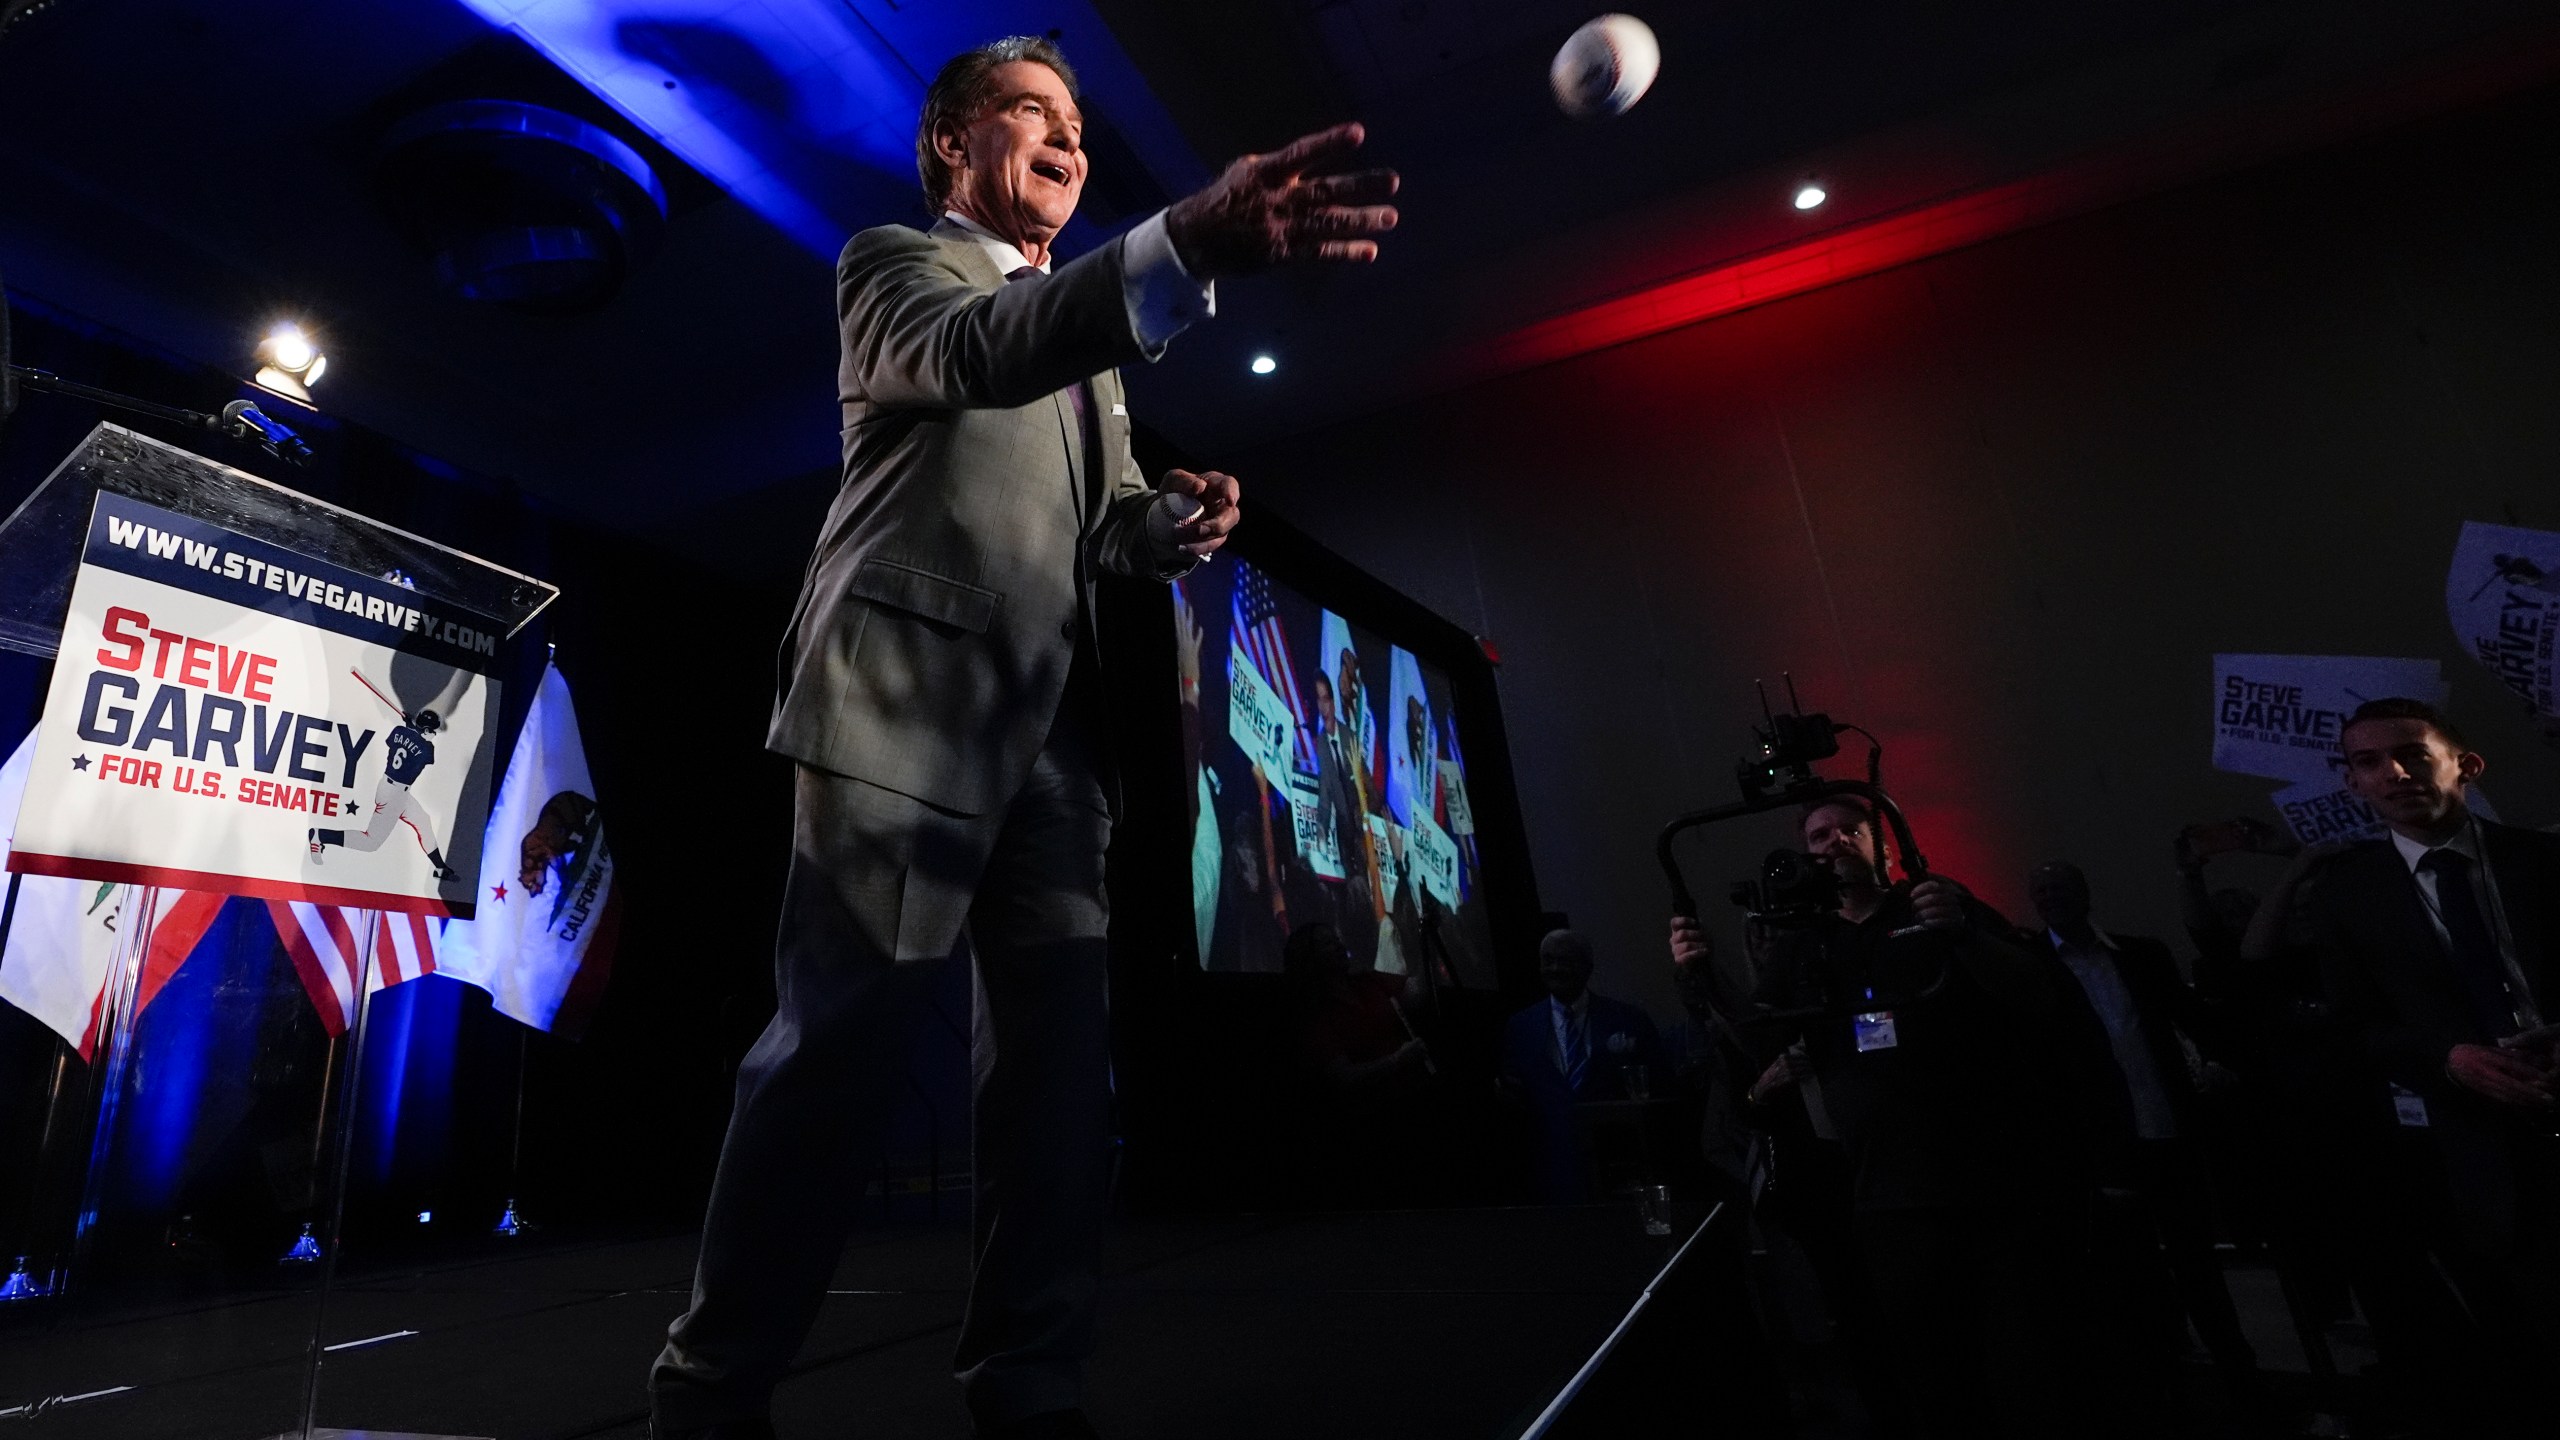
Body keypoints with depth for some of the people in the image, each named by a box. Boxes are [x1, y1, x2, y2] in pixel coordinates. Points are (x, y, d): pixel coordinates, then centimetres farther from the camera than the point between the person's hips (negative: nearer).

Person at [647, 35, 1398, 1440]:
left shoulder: (1084, 328, 28)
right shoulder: (892, 263, 7)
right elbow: (972, 352, -18)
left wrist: (1175, 521, 2)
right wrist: (1196, 240, -33)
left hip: (1052, 729, 7)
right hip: (908, 703, -6)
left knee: (1062, 1065, 4)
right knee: (836, 1048, -6)